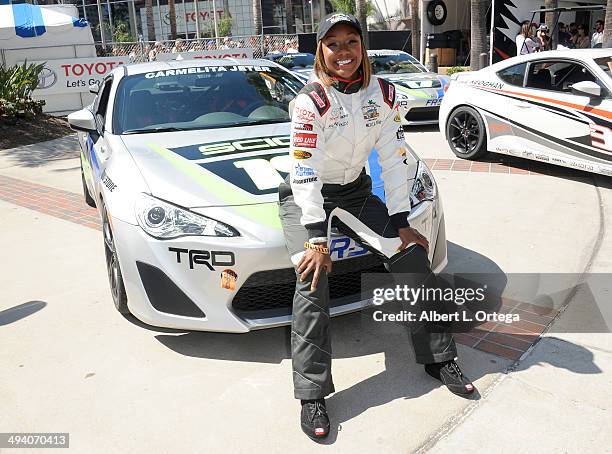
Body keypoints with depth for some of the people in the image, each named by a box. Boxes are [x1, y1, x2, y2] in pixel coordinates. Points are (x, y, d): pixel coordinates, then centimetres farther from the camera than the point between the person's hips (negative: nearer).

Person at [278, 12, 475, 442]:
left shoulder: (383, 93, -7)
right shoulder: (311, 101, -20)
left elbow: (394, 160, -6)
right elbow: (306, 174, -25)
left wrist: (402, 225, -10)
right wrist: (317, 240, -30)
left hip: (355, 190, 5)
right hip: (304, 195, -4)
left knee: (413, 256, -5)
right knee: (313, 280, -24)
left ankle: (440, 358, 10)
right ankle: (312, 396, -16)